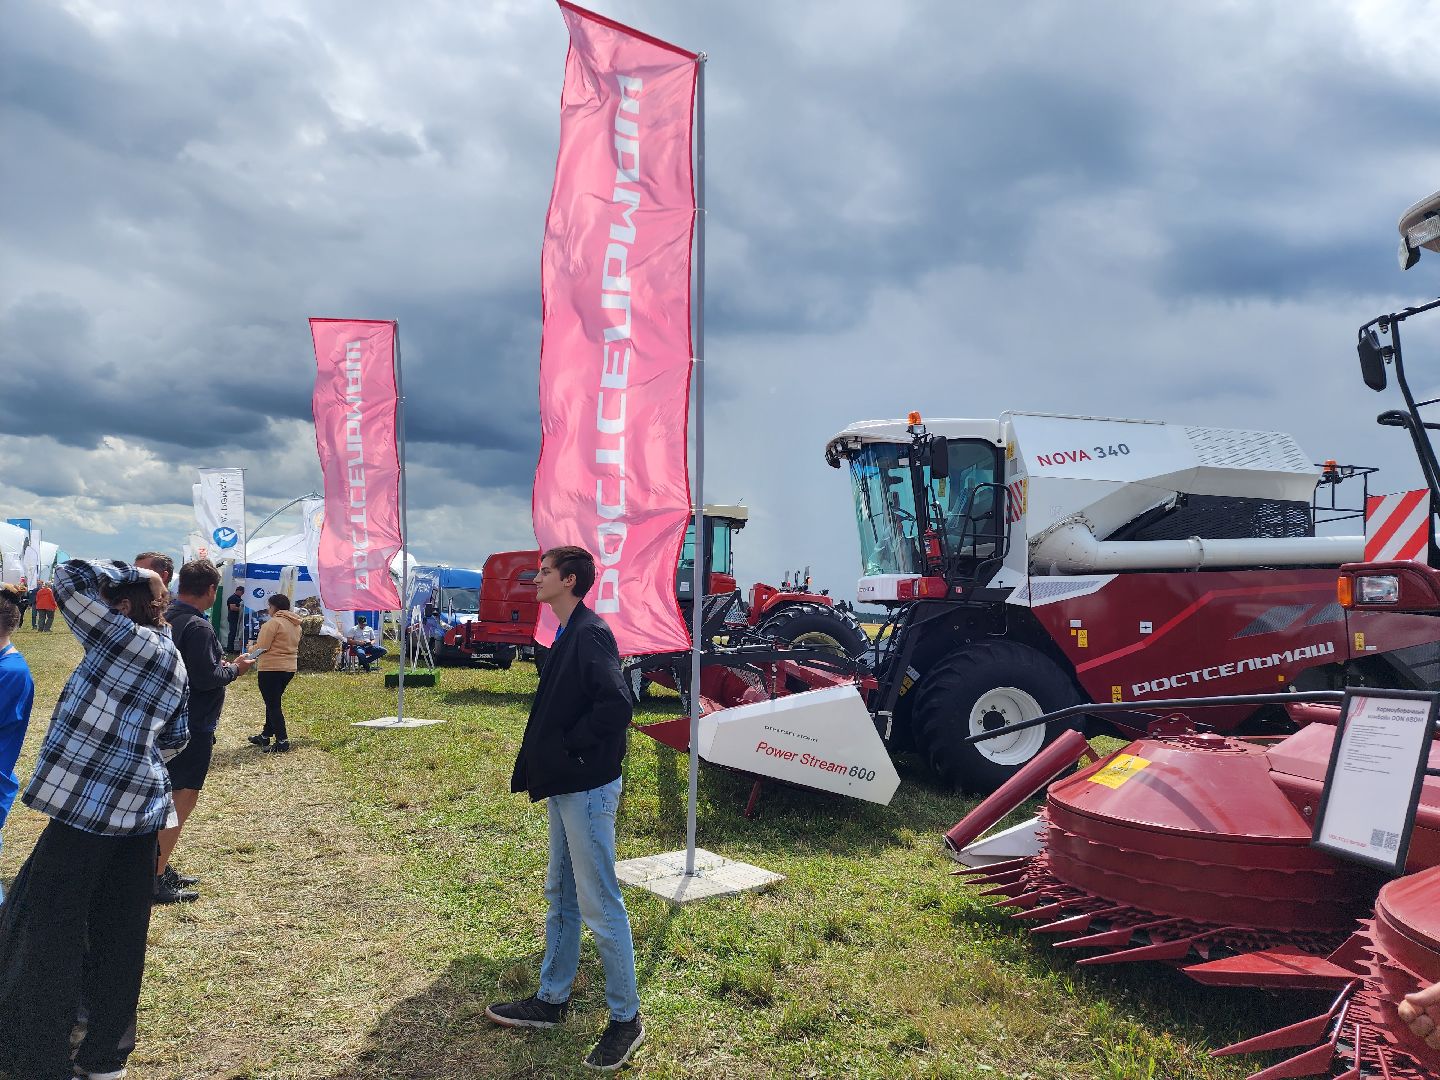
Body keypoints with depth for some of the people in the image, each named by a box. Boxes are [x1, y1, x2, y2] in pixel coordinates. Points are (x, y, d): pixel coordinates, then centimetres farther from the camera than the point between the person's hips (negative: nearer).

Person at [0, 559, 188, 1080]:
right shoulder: (176, 664, 13)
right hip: (141, 809, 8)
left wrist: (124, 572, 3)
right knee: (118, 936, 14)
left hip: (87, 805, -8)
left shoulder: (125, 639, -12)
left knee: (49, 931, 5)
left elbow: (70, 579, -10)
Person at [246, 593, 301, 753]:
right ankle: (265, 736, 29)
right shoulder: (296, 625, 11)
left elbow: (261, 648, -17)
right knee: (274, 702, 19)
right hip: (290, 668, 9)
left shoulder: (273, 623, -16)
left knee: (272, 705, -3)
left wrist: (251, 648, 5)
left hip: (271, 669, -9)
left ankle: (282, 741, -5)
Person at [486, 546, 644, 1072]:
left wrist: (571, 746, -17)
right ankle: (551, 1000, 34)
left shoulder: (591, 634, -19)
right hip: (564, 786, 10)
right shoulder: (567, 635, 11)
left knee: (600, 905, 0)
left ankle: (626, 1018, 14)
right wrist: (543, 761, 7)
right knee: (561, 896, 20)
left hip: (587, 789, -10)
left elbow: (616, 706, -29)